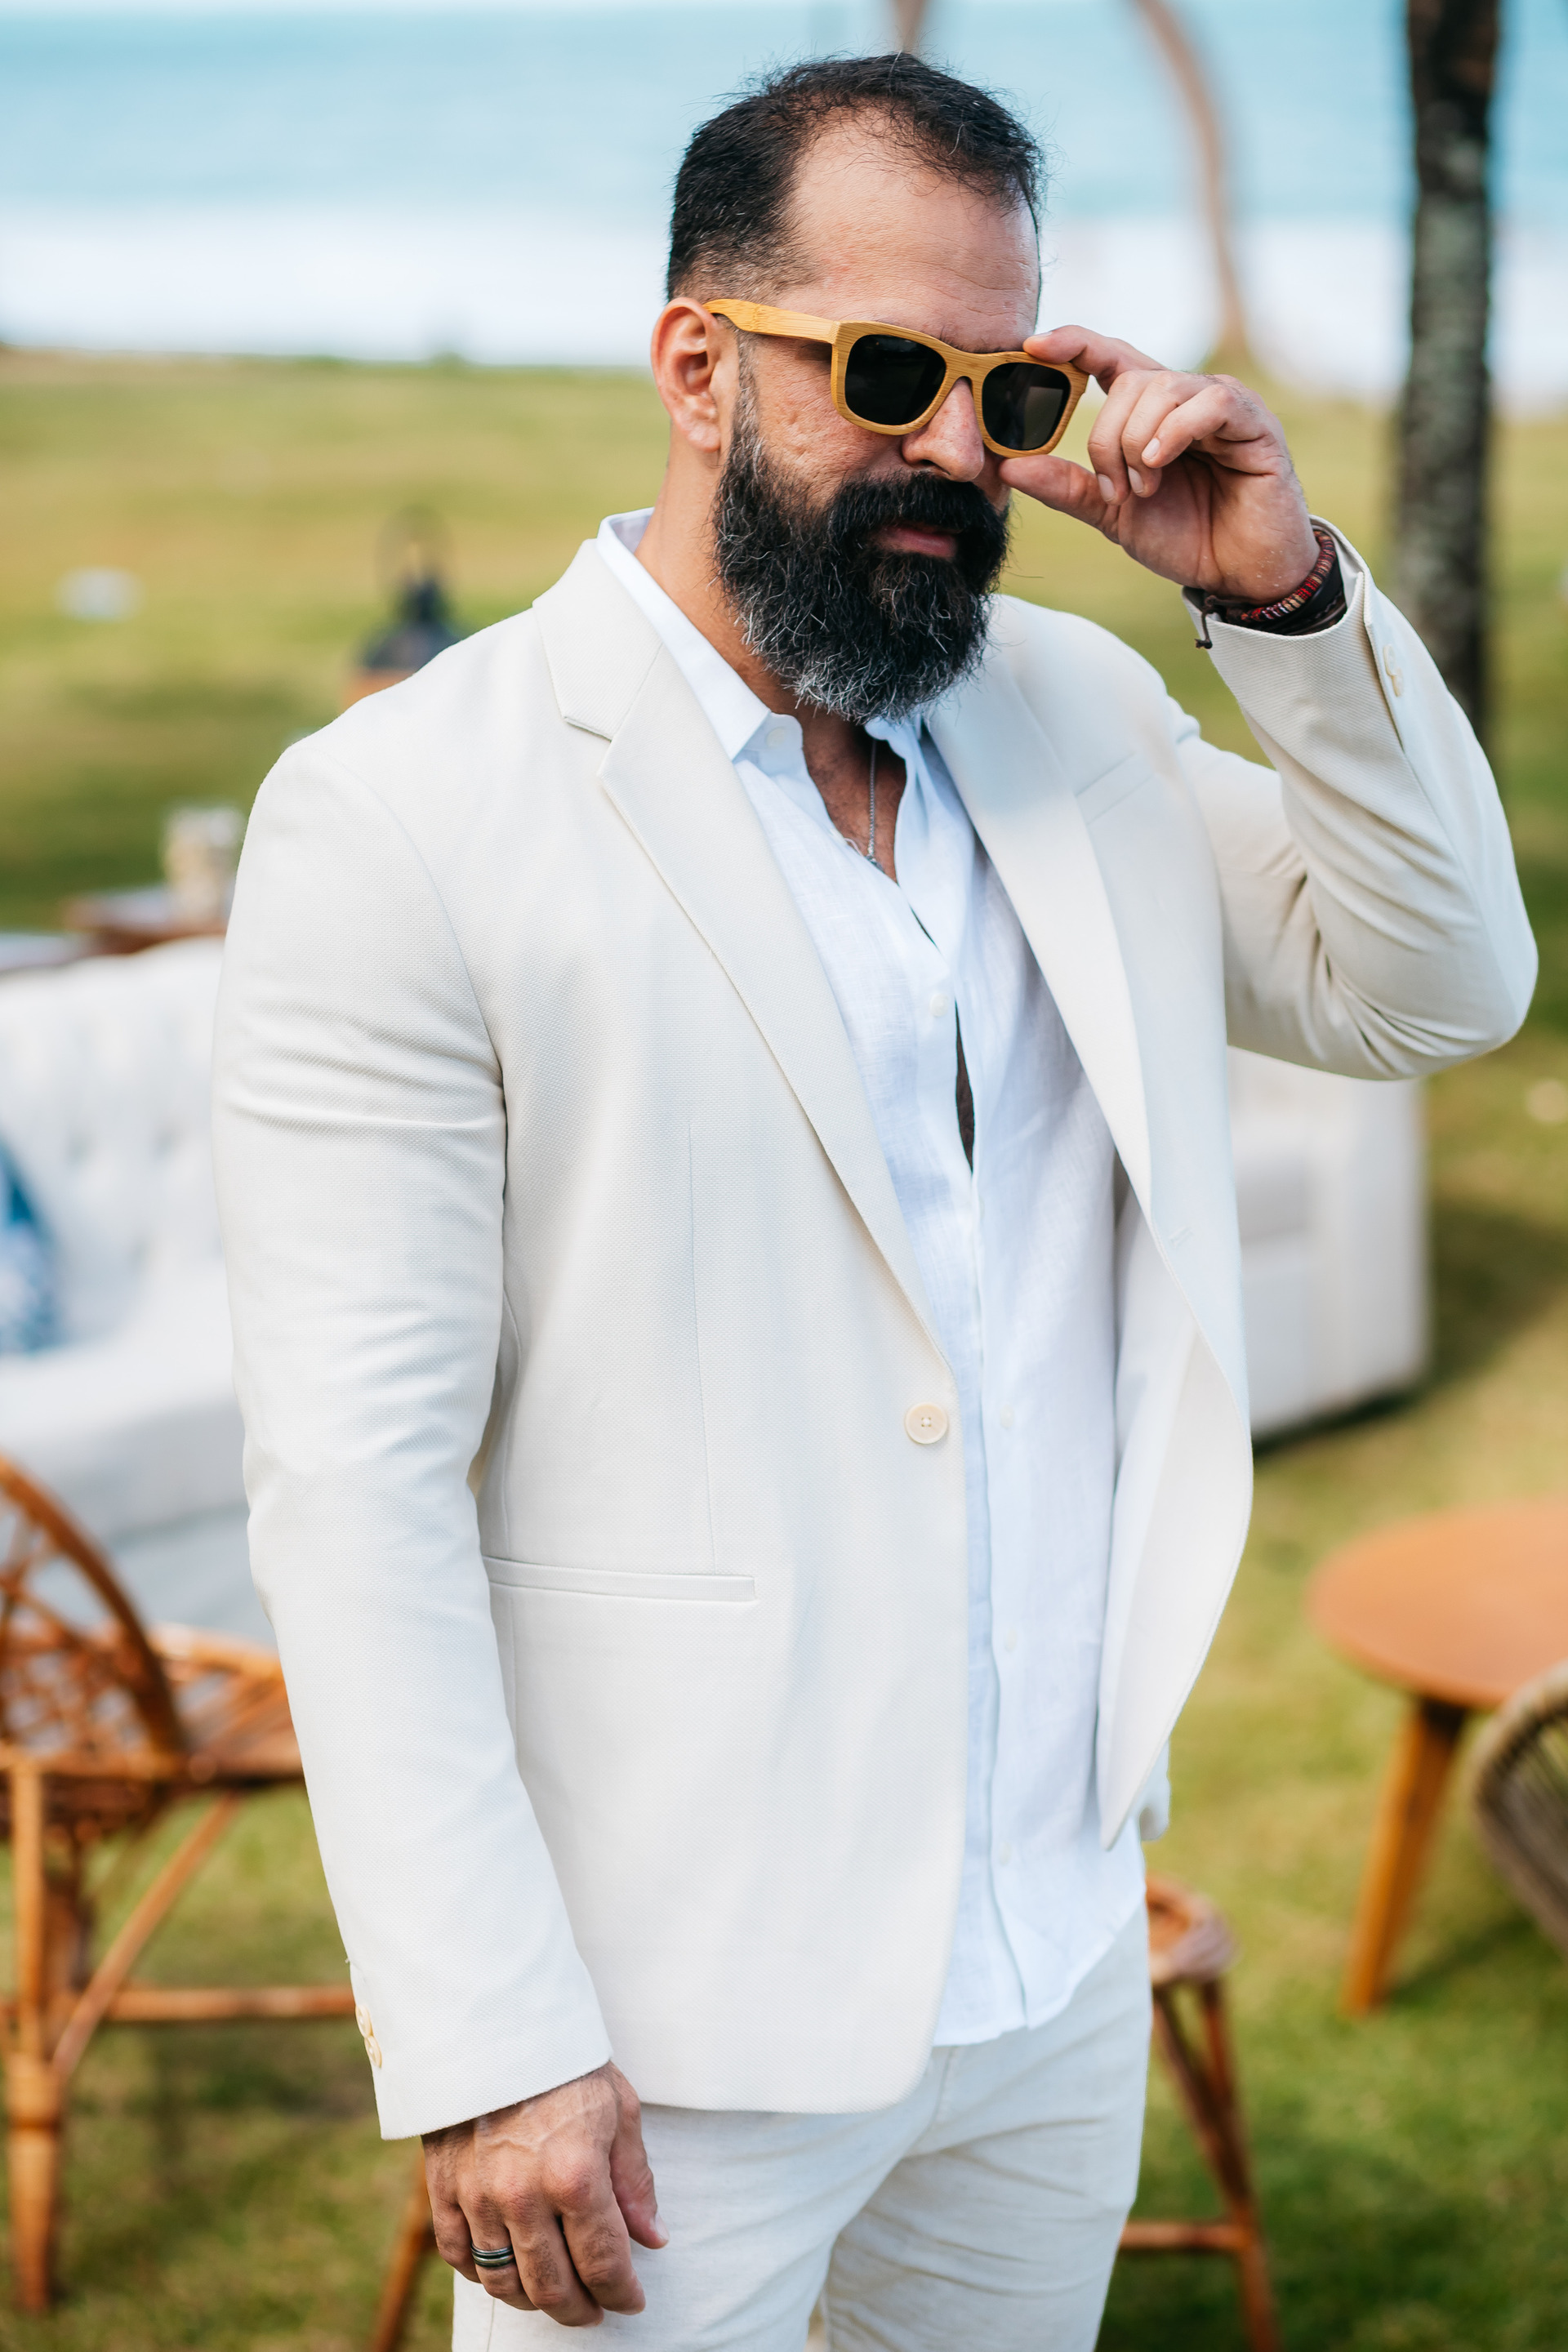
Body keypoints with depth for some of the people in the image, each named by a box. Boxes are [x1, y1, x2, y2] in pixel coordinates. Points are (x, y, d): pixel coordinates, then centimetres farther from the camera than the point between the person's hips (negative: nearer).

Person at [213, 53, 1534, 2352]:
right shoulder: (403, 814, -13)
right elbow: (357, 1481, -15)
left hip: (1064, 1964, 6)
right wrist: (489, 2052, -18)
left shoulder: (1075, 717, 6)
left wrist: (1285, 595, -6)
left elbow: (1434, 987, 8)